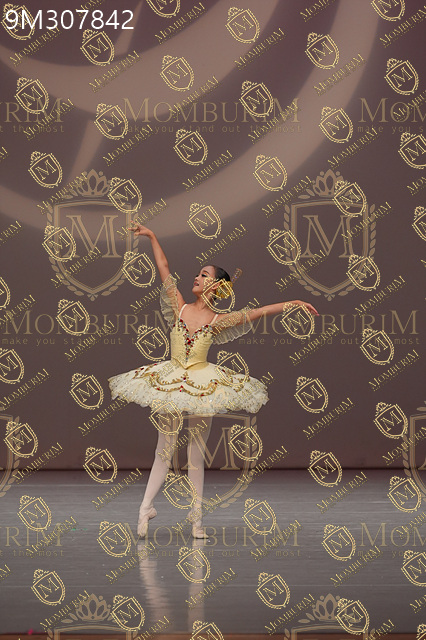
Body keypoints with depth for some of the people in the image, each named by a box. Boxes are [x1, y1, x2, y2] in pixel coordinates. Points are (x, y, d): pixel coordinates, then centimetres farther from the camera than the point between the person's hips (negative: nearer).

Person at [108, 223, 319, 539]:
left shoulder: (218, 321, -3)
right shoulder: (180, 308, -1)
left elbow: (258, 312, -3)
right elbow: (165, 270, -3)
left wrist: (294, 303, -5)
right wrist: (152, 237, -5)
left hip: (203, 386, 0)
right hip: (170, 383, 0)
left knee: (197, 455, 6)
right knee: (164, 450, 3)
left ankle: (196, 516, 12)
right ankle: (146, 507, 11)